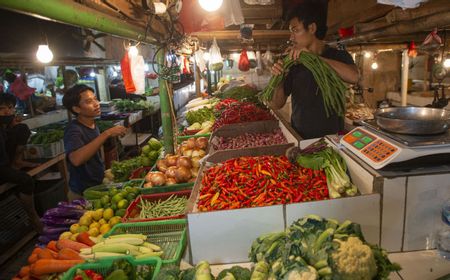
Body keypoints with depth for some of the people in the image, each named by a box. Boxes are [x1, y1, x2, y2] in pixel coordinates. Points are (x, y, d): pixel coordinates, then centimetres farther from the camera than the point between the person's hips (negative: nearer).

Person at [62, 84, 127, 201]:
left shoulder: (93, 125, 3)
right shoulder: (73, 130, -22)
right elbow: (76, 159, -42)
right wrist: (106, 134, -40)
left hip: (98, 186, 7)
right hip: (82, 194, -7)